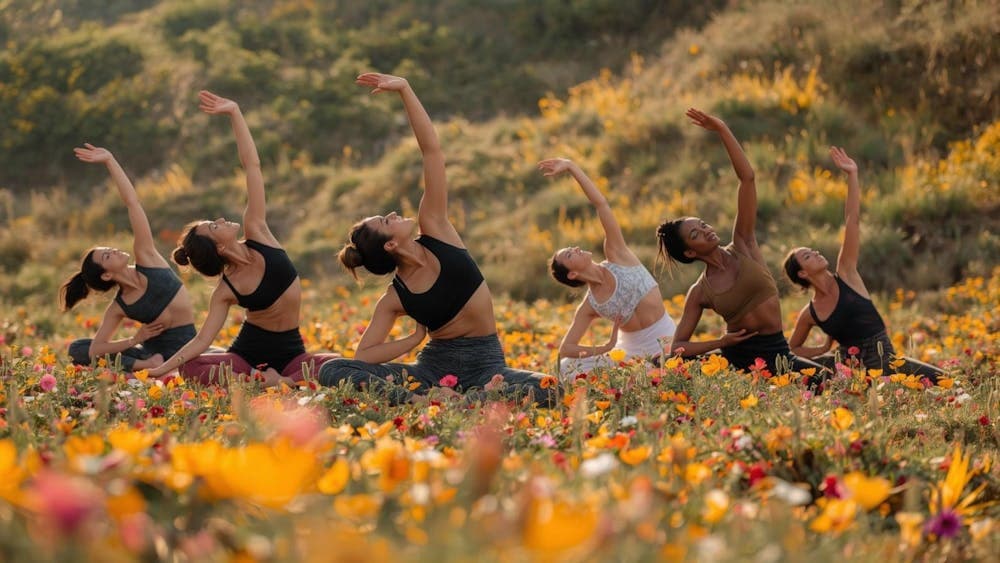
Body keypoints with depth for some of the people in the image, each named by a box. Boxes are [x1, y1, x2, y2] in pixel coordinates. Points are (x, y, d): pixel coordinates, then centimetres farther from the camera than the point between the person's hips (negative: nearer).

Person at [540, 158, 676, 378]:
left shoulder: (616, 256, -3)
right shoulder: (589, 307, 0)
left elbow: (601, 204, -8)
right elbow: (565, 349, 0)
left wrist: (571, 166, -10)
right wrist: (605, 349, -13)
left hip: (665, 344, -3)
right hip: (632, 352, 3)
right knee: (568, 368, -14)